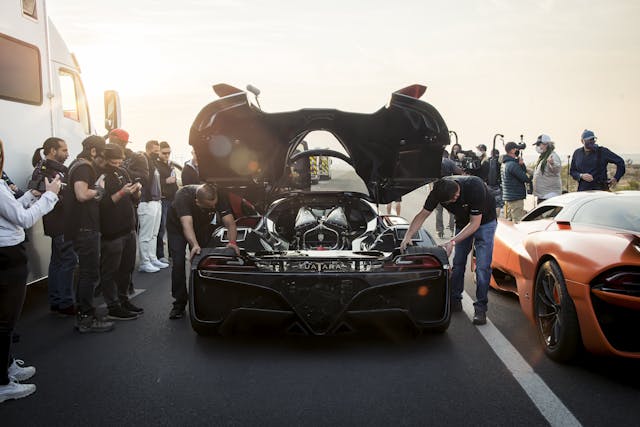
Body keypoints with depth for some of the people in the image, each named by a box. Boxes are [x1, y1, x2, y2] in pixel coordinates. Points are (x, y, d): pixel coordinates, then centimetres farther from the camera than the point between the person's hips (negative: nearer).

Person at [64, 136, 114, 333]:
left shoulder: (79, 165, 17)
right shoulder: (84, 167, -13)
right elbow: (82, 195, -27)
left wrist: (96, 190, 9)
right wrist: (99, 189, -12)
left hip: (84, 228, 11)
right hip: (85, 228, -11)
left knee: (86, 272, 16)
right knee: (90, 274, -5)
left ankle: (83, 316, 24)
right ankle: (87, 319, 2)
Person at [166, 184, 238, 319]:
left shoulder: (220, 197, -31)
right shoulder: (184, 196, -41)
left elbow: (230, 223, -30)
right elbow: (186, 224, -50)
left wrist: (232, 242, -48)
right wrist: (195, 245, -65)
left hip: (202, 227, 3)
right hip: (177, 228, -3)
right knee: (178, 263, -13)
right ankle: (179, 303, -1)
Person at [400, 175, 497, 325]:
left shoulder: (475, 187, -39)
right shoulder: (439, 190, -25)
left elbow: (475, 223, -31)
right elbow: (422, 215, -15)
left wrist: (452, 242, -36)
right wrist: (408, 236, -26)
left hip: (484, 221, -5)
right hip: (463, 222, 5)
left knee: (483, 266, -12)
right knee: (458, 262, 4)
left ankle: (480, 308, -6)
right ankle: (455, 301, 17)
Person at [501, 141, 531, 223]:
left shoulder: (505, 163, 13)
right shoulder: (513, 164, -18)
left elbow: (524, 171, 14)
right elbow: (525, 178, -16)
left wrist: (521, 164, -5)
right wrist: (530, 178, 5)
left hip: (508, 197, 10)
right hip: (516, 197, -10)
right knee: (517, 221, -8)